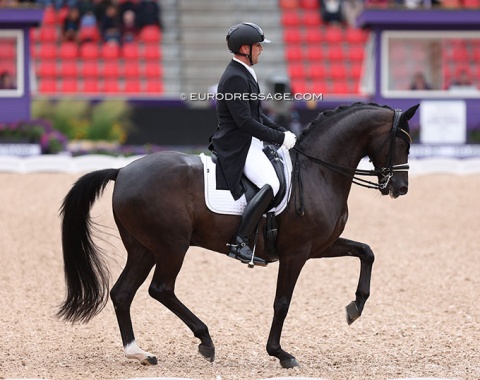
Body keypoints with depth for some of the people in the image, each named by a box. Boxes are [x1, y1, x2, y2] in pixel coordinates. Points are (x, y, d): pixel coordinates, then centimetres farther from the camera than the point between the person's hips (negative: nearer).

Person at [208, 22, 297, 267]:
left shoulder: (244, 74, 16)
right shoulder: (235, 78, -17)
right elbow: (245, 122, -23)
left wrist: (282, 132, 14)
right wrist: (280, 138, -18)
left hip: (250, 144, 11)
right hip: (238, 146, -11)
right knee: (270, 184, -28)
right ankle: (239, 243, -30)